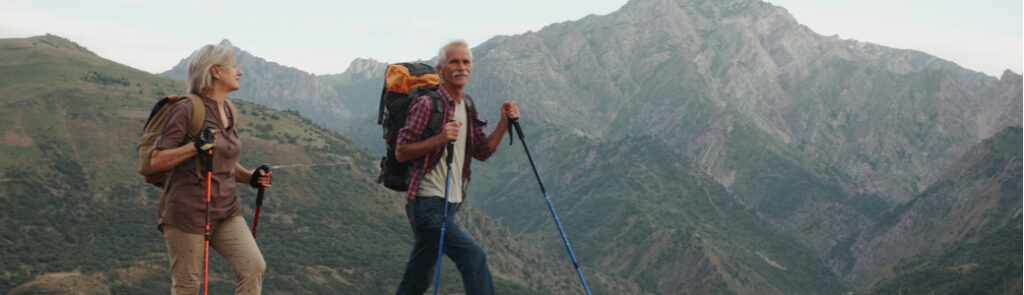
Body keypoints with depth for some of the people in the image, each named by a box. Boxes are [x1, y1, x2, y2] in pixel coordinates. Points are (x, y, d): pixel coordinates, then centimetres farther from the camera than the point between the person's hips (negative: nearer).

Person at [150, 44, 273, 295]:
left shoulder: (228, 112, 14)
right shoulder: (186, 110, -9)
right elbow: (156, 161, -11)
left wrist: (250, 178, 7)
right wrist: (194, 147, -25)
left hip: (226, 210, 6)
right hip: (188, 212, -6)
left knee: (254, 267, -11)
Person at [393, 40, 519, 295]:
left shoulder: (468, 108, 13)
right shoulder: (426, 105, -11)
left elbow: (482, 152, 13)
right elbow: (401, 152, -12)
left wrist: (504, 124, -1)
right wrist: (440, 139, -25)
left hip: (450, 204, 8)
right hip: (426, 204, -8)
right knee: (472, 255, -20)